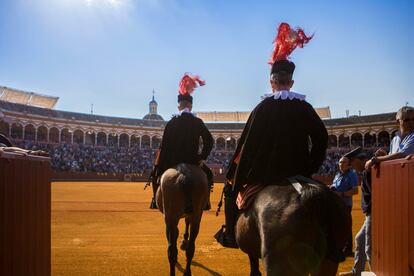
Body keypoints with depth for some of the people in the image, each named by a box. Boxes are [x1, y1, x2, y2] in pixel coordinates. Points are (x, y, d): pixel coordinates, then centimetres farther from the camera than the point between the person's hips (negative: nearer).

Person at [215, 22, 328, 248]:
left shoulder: (263, 108, -6)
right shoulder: (305, 108, 3)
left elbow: (247, 145, -7)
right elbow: (321, 137, 5)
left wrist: (232, 176, -1)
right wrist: (311, 168, 13)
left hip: (265, 174, -3)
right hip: (298, 174, 4)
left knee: (232, 190, 13)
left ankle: (231, 234, 12)